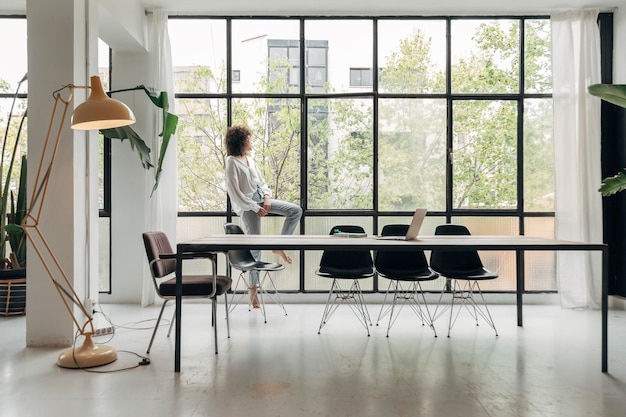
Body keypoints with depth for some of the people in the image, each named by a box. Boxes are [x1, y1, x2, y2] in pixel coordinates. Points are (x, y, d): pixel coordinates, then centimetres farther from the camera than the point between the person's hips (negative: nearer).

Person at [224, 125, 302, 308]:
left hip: (261, 199, 8)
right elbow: (234, 192, -16)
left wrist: (267, 197, -5)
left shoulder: (250, 160, 13)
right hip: (248, 205, -7)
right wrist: (255, 208, -17)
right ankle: (253, 287, 8)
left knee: (296, 210, -4)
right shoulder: (232, 162, -10)